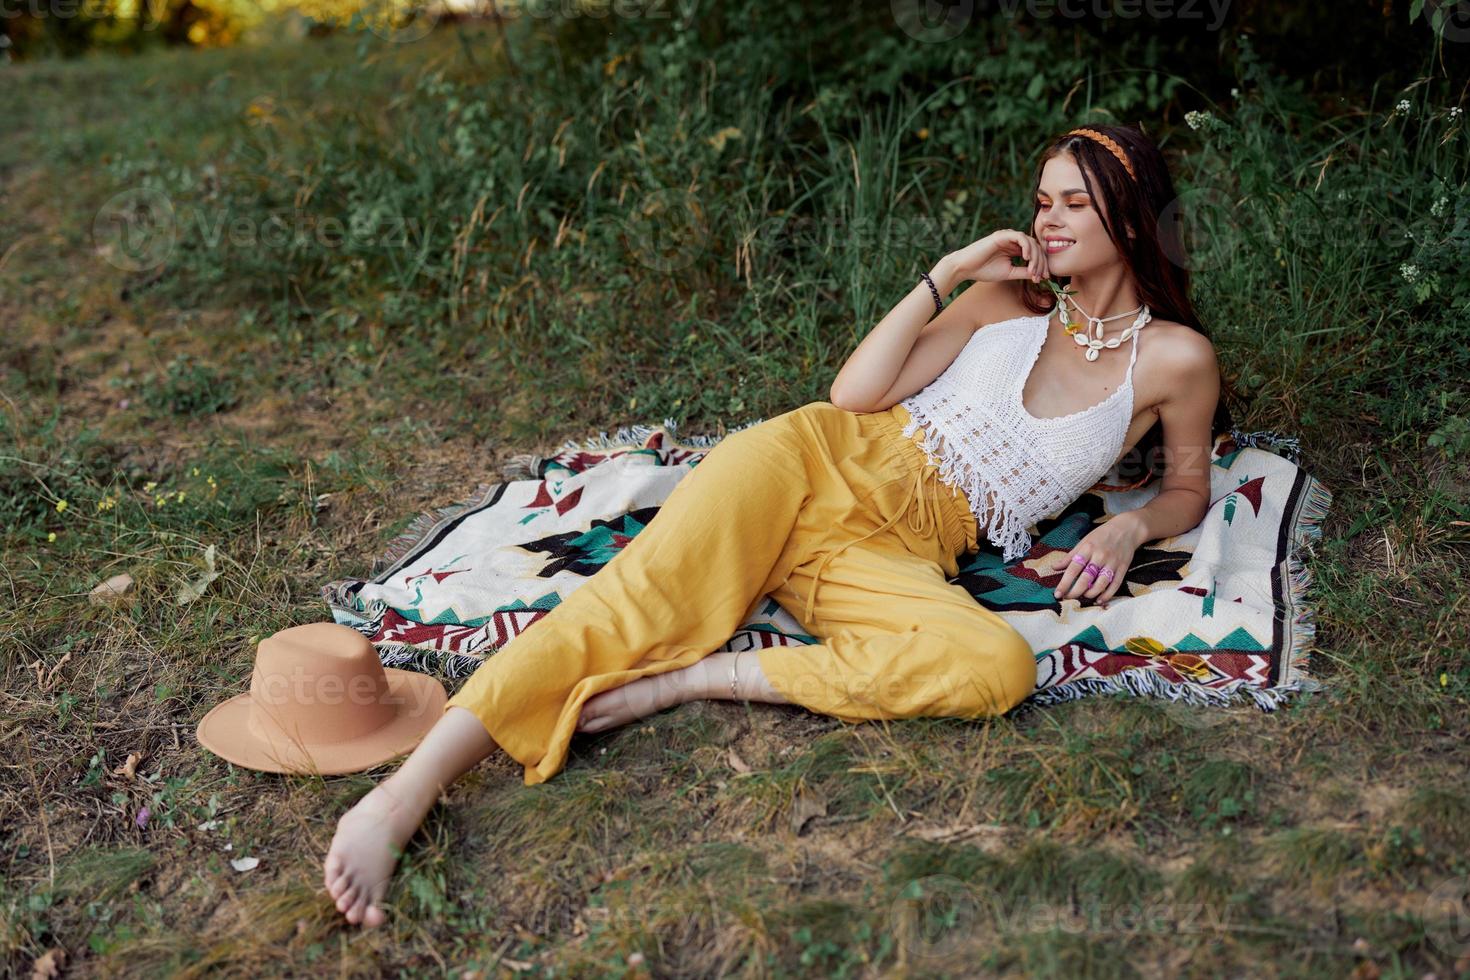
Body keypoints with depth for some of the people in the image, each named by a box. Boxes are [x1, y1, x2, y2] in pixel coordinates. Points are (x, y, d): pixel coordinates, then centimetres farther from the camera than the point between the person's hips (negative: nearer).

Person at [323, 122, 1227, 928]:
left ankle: (687, 680, -32)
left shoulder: (1172, 357, 13)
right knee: (642, 599, -27)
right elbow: (855, 394, 7)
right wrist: (950, 273, 5)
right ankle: (399, 799, -36)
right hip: (823, 461, 1)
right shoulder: (1009, 294, 17)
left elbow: (1189, 487, 25)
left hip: (898, 554, -1)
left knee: (1002, 667, -35)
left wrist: (1127, 528, 2)